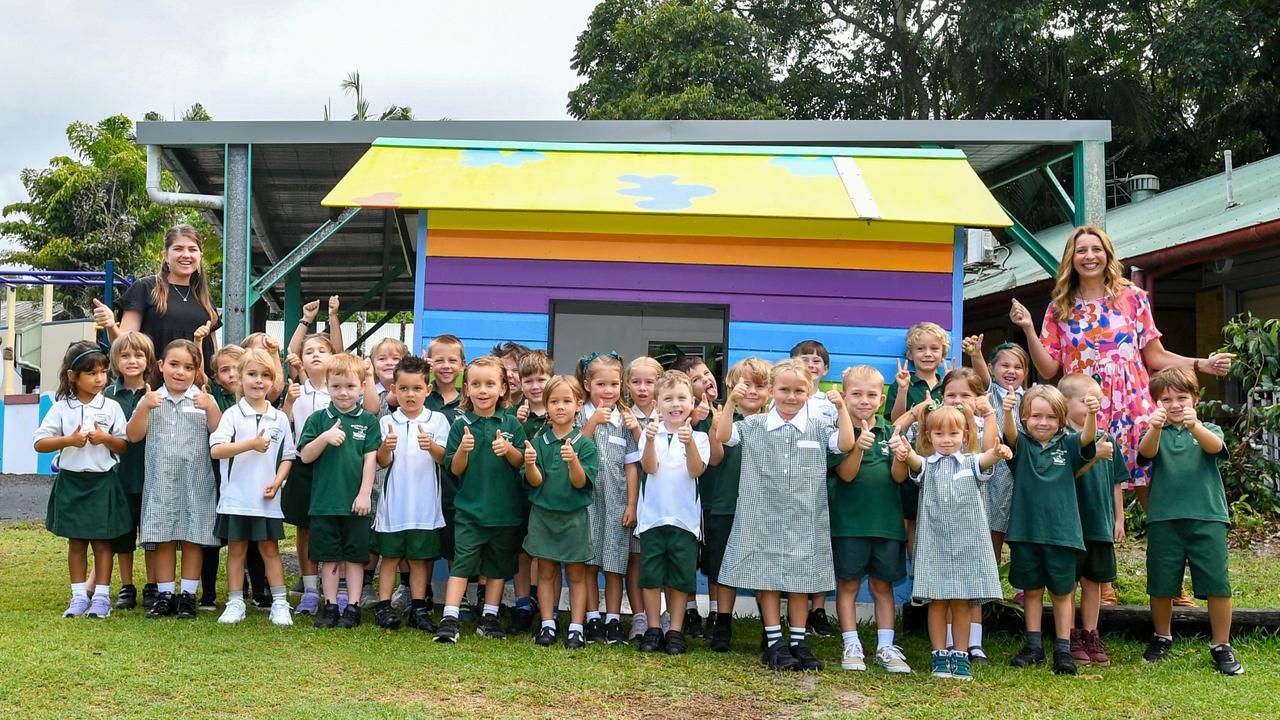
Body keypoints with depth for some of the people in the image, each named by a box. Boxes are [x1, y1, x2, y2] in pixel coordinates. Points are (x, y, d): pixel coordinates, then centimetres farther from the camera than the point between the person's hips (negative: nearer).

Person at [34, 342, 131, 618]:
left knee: (102, 541, 4)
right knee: (76, 541, 9)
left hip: (102, 481, -1)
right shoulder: (61, 408, -1)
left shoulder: (111, 407, -1)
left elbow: (125, 447, 1)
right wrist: (68, 440, -19)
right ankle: (79, 596, 17)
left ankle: (102, 597, 10)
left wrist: (106, 438, -18)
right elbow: (39, 443, -4)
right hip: (71, 481, 1)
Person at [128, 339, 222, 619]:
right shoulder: (152, 399, 7)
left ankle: (188, 595, 12)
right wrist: (144, 407, -12)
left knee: (193, 538, 3)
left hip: (196, 482, -1)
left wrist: (210, 408, -18)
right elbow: (134, 436, 0)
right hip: (160, 482, 1)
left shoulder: (204, 400, 3)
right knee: (163, 539, 6)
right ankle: (164, 595, 14)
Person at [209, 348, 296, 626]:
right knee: (236, 548, 8)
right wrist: (251, 444, -22)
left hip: (267, 499, 1)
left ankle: (280, 603, 12)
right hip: (236, 496, -1)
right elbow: (216, 450, -15)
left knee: (270, 548, 8)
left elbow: (287, 457, 8)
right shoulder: (232, 414, -3)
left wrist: (277, 481, -8)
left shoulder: (279, 418, 5)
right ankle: (235, 603, 16)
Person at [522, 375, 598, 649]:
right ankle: (547, 624, 15)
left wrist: (573, 461, -30)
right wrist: (530, 464, -26)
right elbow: (535, 481, -5)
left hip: (574, 516, -2)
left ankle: (576, 627, 9)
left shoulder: (584, 444, -5)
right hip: (543, 514, 2)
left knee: (576, 573, 4)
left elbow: (581, 482, -12)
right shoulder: (538, 441, 1)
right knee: (546, 571, 8)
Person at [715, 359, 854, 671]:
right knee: (768, 579, 4)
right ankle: (774, 643, 12)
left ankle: (799, 642, 16)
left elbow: (846, 444, -7)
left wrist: (842, 408, -14)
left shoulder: (818, 428, 4)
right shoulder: (755, 426, 2)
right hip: (765, 517, -1)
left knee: (801, 580, 7)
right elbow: (723, 436, -6)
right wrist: (731, 403, -16)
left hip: (804, 519, 1)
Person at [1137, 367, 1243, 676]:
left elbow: (1215, 446, -16)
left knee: (1217, 584, -3)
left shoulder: (1208, 430, 8)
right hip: (1164, 519, 1)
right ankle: (1162, 638, 29)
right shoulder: (1156, 433, 7)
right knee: (1161, 584, 7)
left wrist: (1193, 425, -39)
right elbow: (1146, 451, -15)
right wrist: (1155, 427, -39)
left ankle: (1221, 647, 12)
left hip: (1207, 516, 0)